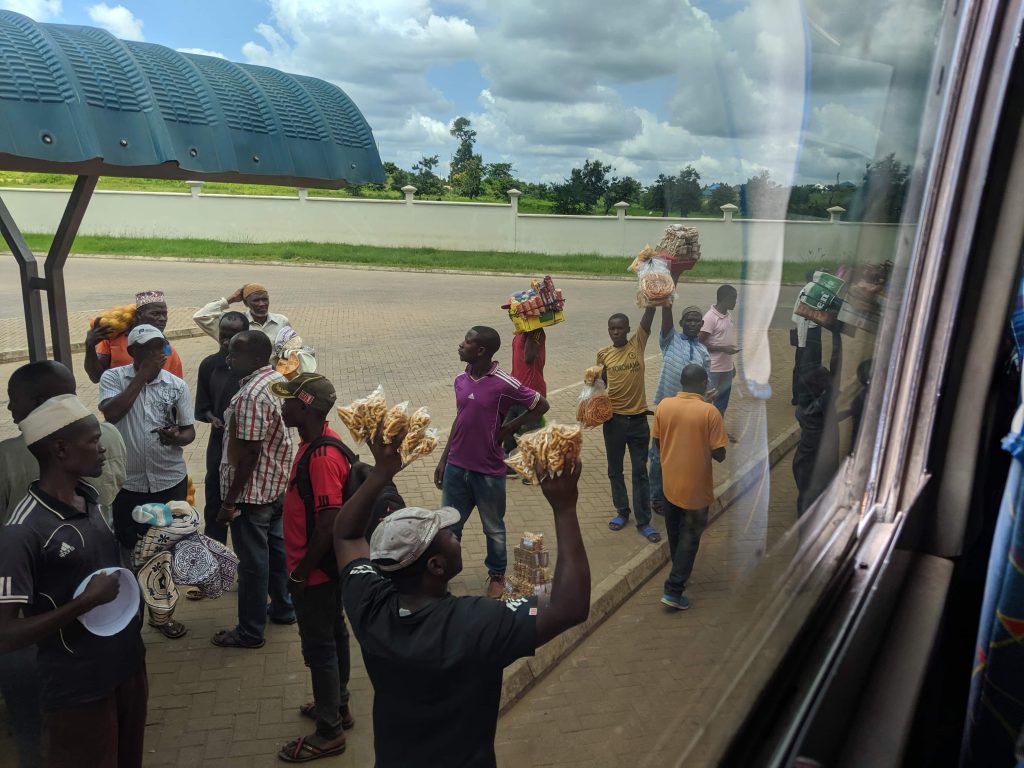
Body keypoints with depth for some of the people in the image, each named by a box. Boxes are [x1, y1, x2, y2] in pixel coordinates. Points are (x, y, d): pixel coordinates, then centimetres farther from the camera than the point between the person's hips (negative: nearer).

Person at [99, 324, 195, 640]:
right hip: (128, 481, -1)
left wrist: (177, 437, -22)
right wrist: (141, 376, -20)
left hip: (170, 481, 2)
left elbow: (190, 430, 2)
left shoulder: (176, 385, -2)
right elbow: (111, 413, -23)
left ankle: (160, 610, 29)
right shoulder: (113, 378, -5)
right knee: (127, 548, 11)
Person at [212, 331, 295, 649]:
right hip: (278, 484, 9)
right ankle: (283, 608, 38)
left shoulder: (251, 395, -26)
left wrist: (229, 501, -19)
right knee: (278, 547, 22)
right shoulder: (280, 379, 3)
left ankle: (251, 631, 19)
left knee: (253, 560, 4)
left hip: (252, 491, -9)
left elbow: (249, 453, -25)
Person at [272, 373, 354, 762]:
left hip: (316, 572, -9)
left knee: (319, 647, 6)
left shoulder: (322, 457, -29)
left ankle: (329, 731, 23)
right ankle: (338, 706, 40)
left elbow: (329, 526, -28)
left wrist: (300, 572, -18)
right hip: (325, 567, 9)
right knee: (333, 636, 22)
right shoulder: (316, 441, 1)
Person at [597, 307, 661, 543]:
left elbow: (649, 314, -12)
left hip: (638, 419, -1)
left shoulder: (638, 344, -2)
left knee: (640, 471, 6)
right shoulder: (603, 354, 1)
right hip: (613, 419, 2)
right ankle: (622, 512, 31)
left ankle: (644, 521, 14)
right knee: (615, 470, 13)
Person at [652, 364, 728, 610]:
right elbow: (719, 454, -14)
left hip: (670, 482, 4)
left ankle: (680, 574, 42)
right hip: (696, 486, -4)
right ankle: (673, 590, 6)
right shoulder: (709, 412, -18)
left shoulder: (664, 405, -6)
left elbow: (658, 442, 4)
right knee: (689, 536, 8)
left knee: (675, 533, 22)